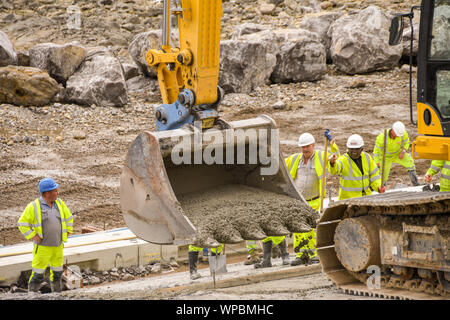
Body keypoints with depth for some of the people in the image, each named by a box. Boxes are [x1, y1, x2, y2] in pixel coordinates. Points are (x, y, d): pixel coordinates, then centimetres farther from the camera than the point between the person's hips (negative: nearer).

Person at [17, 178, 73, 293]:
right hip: (42, 247, -5)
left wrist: (67, 232, 9)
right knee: (37, 274, -4)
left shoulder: (59, 203, 2)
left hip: (58, 246, 5)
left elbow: (68, 217, 17)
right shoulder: (34, 207, -13)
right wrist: (34, 237, -13)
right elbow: (22, 224, -8)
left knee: (57, 272, 14)